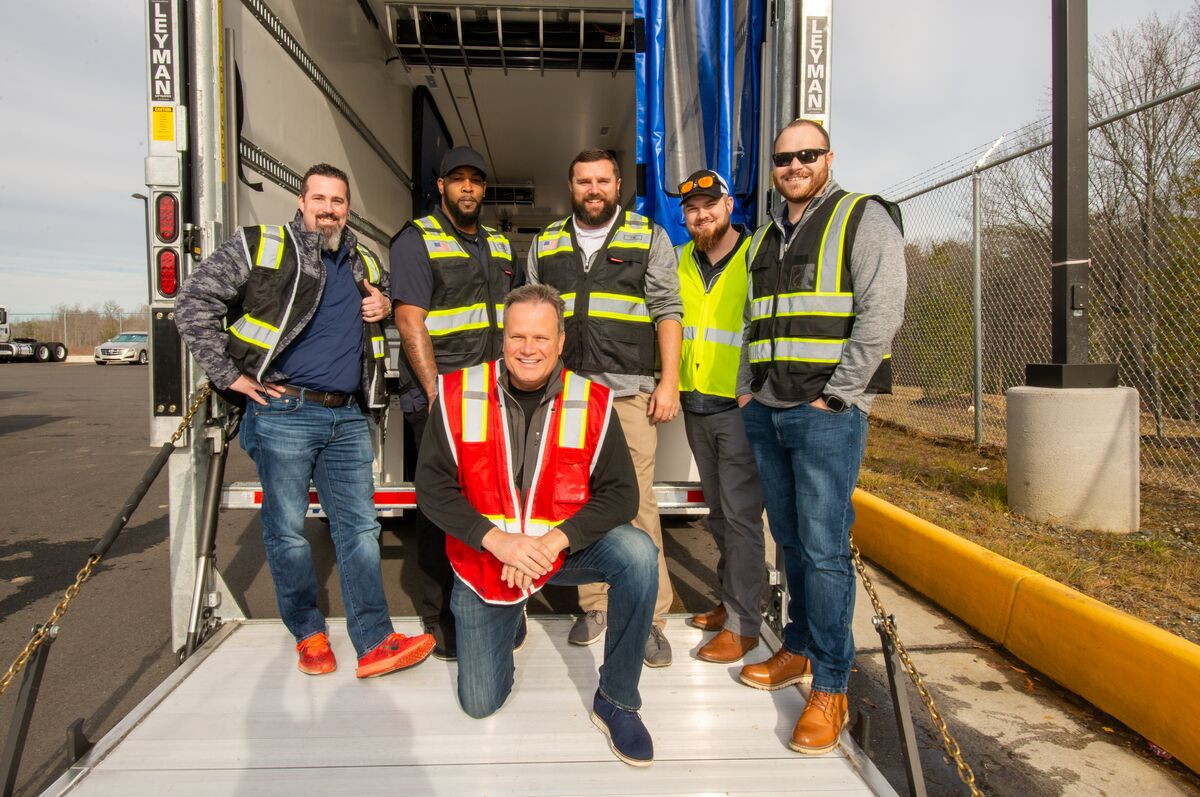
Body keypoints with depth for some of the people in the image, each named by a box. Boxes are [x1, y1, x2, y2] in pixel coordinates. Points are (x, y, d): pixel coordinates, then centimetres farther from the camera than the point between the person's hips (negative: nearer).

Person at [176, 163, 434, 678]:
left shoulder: (365, 264, 17)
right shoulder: (258, 247, 0)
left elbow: (383, 296, 36)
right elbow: (194, 304, -3)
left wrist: (384, 306, 10)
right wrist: (229, 376, -8)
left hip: (348, 418, 5)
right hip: (284, 412, -4)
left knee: (359, 527, 3)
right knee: (287, 530, 4)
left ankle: (375, 642, 8)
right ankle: (308, 634, 22)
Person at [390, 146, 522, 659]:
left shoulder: (499, 245, 17)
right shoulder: (416, 240, -2)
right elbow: (410, 321, -11)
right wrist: (437, 393, -17)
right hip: (439, 399, -6)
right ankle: (439, 622, 15)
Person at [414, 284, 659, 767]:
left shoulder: (592, 403, -12)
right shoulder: (459, 395, -12)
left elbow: (620, 493, -14)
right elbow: (432, 487, -12)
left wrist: (556, 540, -28)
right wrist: (497, 539, -26)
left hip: (565, 548, 0)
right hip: (484, 561, 1)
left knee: (637, 553, -30)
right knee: (479, 705, 6)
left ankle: (616, 702, -10)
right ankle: (509, 615, 39)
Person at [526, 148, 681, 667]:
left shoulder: (649, 238, 9)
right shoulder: (545, 244, 17)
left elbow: (667, 311, 3)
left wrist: (669, 382, -5)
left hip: (628, 390, -3)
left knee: (636, 503, -6)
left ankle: (650, 618, 5)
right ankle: (594, 605, 20)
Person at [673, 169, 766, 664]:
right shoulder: (678, 261, 10)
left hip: (740, 406, -6)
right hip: (695, 405, 6)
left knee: (740, 515, -2)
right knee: (719, 510, 16)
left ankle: (742, 624, 8)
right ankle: (731, 600, 31)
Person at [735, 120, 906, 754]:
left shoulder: (863, 218, 0)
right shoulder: (764, 237, 20)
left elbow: (881, 313, -11)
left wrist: (833, 396, -15)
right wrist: (746, 391, 13)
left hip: (827, 413, -6)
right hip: (766, 412, 6)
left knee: (824, 548, -6)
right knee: (790, 541, 13)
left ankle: (830, 689, 6)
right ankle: (798, 651, 27)